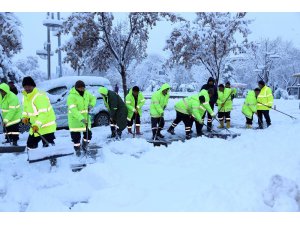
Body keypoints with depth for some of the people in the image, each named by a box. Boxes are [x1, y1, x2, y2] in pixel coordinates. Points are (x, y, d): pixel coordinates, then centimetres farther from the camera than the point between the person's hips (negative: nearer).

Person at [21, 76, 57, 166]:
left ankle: (53, 162, 5)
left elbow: (43, 112, -30)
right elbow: (25, 108, 19)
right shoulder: (25, 96, 6)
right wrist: (25, 117, -1)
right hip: (34, 126, 9)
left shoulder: (40, 96, -23)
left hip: (46, 126, -9)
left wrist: (37, 124, -37)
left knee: (48, 145, -7)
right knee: (31, 144, 17)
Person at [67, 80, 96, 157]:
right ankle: (77, 150, 25)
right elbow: (73, 110, -31)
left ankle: (84, 146, 35)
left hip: (85, 118, 5)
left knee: (88, 134, 10)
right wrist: (81, 119, -41)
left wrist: (91, 105, -6)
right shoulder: (71, 96, -22)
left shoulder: (86, 93, -2)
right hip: (75, 119, -5)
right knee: (76, 136, 3)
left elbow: (93, 98, 16)